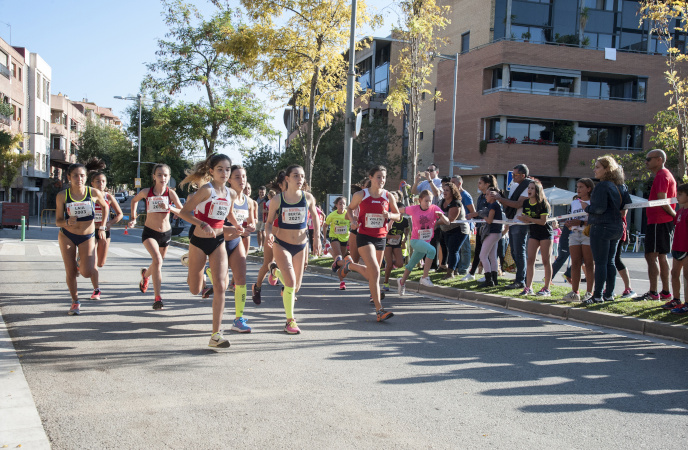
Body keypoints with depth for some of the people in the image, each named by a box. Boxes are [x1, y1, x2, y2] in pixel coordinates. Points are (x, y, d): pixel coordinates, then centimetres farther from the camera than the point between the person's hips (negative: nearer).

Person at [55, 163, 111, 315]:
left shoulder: (94, 193, -13)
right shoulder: (62, 195, -13)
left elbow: (105, 207, 8)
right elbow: (58, 221, -9)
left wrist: (102, 227, 6)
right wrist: (67, 222, -31)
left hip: (87, 237, 0)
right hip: (67, 236, 0)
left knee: (88, 273, -15)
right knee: (70, 273, -1)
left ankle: (79, 265, 23)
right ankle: (75, 301, 22)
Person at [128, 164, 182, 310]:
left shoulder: (171, 193, -8)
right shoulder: (146, 192, -7)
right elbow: (134, 200, 14)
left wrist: (170, 208, -30)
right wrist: (133, 218, 10)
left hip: (166, 233, 2)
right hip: (149, 232, -2)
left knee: (158, 262, 19)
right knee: (157, 260, -25)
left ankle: (145, 274, 57)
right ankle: (157, 297, -23)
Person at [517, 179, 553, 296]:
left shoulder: (543, 203, -15)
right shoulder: (526, 203, 2)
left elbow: (543, 221, -20)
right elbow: (526, 220, 6)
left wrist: (528, 219, -25)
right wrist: (523, 219, -17)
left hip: (545, 234, -5)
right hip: (533, 233, 5)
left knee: (546, 261, -2)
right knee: (530, 260, -2)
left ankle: (546, 288, 3)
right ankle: (528, 287, -1)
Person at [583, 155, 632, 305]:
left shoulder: (602, 186, -16)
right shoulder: (621, 186, 10)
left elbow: (599, 208, -22)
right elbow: (627, 203, 12)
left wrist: (587, 208, -4)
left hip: (601, 227, -8)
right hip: (617, 227, 8)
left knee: (600, 262, -5)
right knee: (610, 262, 13)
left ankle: (598, 295, -3)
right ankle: (609, 294, 17)